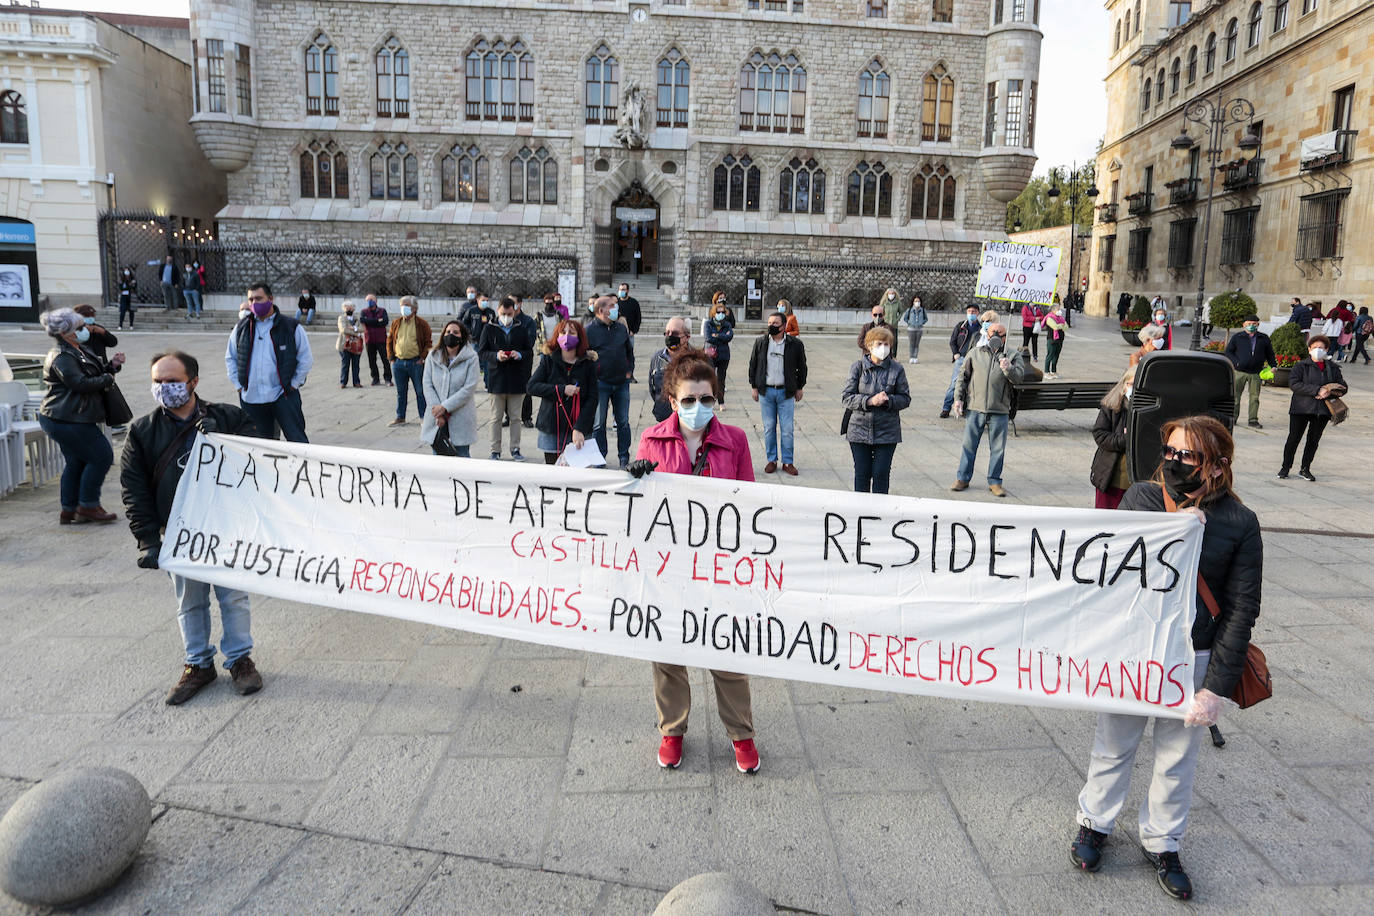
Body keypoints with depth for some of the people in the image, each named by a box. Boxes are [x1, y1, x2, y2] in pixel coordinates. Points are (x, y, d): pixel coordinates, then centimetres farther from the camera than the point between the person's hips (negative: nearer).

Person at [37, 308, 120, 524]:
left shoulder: (79, 351, 16)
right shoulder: (61, 357, -17)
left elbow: (96, 373, 20)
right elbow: (81, 383, -25)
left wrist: (111, 367, 1)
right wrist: (108, 379, -11)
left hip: (65, 419, 11)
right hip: (66, 420, -11)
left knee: (76, 462, 14)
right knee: (102, 456, -6)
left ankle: (69, 511, 22)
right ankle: (88, 506, 2)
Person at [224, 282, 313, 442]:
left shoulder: (292, 327, -1)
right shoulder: (241, 328, 10)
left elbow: (306, 359, 2)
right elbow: (230, 358, 19)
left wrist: (293, 384, -2)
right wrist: (238, 385, 10)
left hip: (283, 396, -3)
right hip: (250, 398, 3)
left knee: (297, 441, -5)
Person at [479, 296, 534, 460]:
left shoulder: (522, 330, 7)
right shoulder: (489, 329, 4)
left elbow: (530, 353, 9)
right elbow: (481, 353, 2)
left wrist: (519, 355, -13)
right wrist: (496, 356, -16)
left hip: (517, 379, 1)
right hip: (497, 379, -1)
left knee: (515, 417, 7)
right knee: (496, 418, 4)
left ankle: (515, 449, 15)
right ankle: (495, 451, 10)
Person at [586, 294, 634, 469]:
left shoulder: (621, 328, 9)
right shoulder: (588, 331, -5)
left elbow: (630, 351, 19)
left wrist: (629, 371, 9)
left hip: (621, 383, 4)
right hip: (600, 383, -4)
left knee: (623, 421, 7)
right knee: (598, 423, 4)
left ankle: (624, 456, 17)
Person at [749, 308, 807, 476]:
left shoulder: (795, 344, -2)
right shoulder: (760, 342, 3)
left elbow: (801, 367, 8)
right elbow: (753, 364, 10)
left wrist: (799, 388, 8)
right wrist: (754, 386, 7)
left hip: (786, 392, -1)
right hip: (765, 391, 2)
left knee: (787, 429, -1)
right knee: (769, 428, 6)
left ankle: (788, 462, 10)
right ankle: (771, 460, 17)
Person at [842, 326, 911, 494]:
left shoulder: (897, 369, 0)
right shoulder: (858, 366, 0)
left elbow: (905, 399, 5)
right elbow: (846, 397, -4)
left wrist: (888, 400, -16)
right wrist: (870, 400, -18)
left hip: (887, 432, 0)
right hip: (860, 429, 0)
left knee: (881, 474, 0)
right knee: (862, 474, 6)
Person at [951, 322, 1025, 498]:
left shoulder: (1013, 355, 6)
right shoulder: (976, 353, 10)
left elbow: (1018, 376, -10)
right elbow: (963, 376, 13)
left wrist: (1008, 369, -31)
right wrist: (958, 398, 4)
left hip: (999, 410, -1)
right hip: (975, 408, 1)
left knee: (998, 448, 5)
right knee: (969, 445, 6)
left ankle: (994, 482, 16)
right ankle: (962, 478, 17)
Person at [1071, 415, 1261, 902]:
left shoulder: (1239, 524, -9)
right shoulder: (1141, 498, -6)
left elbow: (1240, 611, -7)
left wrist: (1216, 687, -10)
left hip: (1193, 661, 0)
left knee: (1177, 758, 15)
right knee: (1113, 747, 16)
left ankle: (1162, 843, 37)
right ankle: (1095, 823, 39)